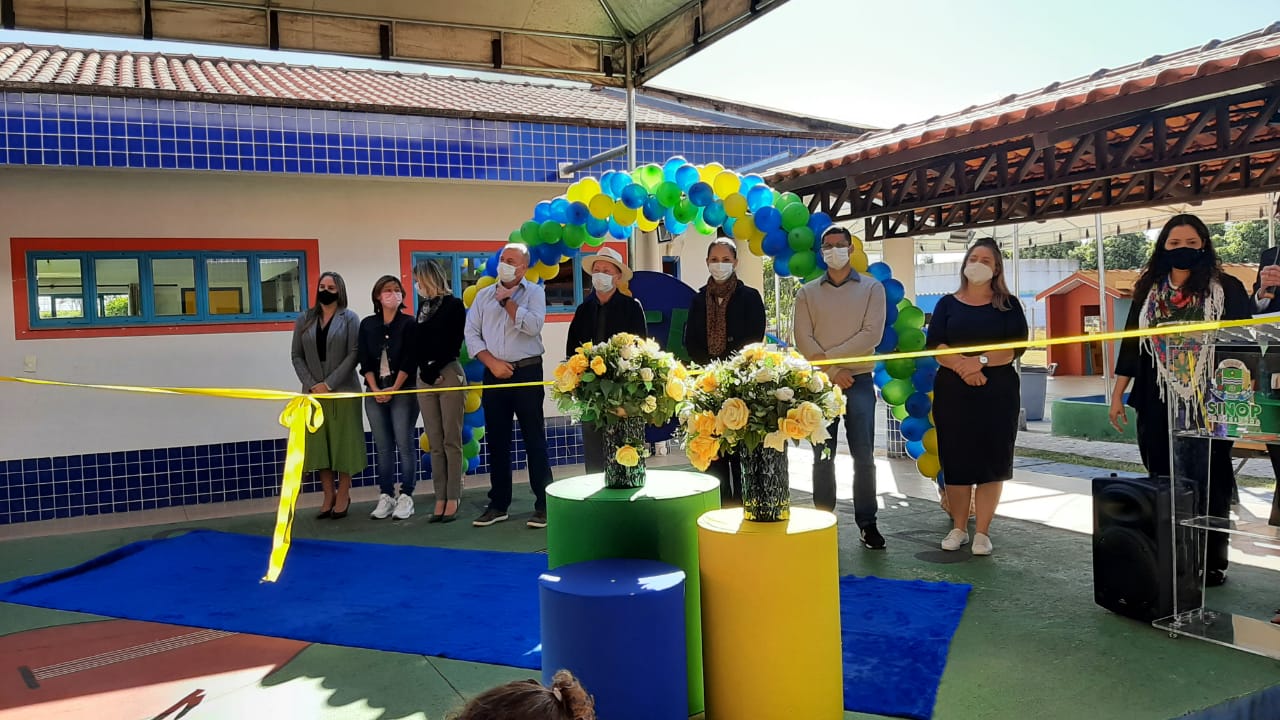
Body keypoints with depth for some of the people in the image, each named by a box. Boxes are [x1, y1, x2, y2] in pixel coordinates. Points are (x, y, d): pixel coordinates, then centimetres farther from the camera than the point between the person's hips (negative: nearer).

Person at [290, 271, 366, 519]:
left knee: (343, 441, 2)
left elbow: (353, 354, -7)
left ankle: (343, 496, 11)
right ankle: (328, 496, 13)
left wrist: (329, 384, -13)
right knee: (318, 442, 3)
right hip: (313, 391, 3)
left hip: (343, 391, -3)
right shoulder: (304, 319, 10)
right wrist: (311, 384, -8)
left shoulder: (350, 318, 2)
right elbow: (297, 356, 7)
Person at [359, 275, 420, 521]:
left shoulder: (409, 323, 0)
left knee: (404, 444, -5)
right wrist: (375, 389, -6)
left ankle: (406, 496, 0)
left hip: (403, 390, -3)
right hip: (375, 392, 3)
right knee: (382, 446, 5)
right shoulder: (367, 325, 9)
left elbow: (409, 360, -6)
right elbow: (365, 361, 5)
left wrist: (394, 388, -12)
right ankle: (386, 496, 10)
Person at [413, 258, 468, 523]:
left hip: (449, 374, -5)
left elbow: (453, 344, -6)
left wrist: (434, 370, -8)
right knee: (435, 444, 4)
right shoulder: (423, 306, 16)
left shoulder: (454, 305, -1)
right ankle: (440, 499, 7)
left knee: (451, 441, -3)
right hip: (425, 377, 6)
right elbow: (417, 343, 11)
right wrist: (425, 371, -4)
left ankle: (452, 499, 0)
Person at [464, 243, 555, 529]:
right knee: (496, 441, 8)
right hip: (494, 375, 4)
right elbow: (471, 334, 5)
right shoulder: (483, 295, 12)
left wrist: (507, 300, -8)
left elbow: (532, 326, -14)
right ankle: (498, 505, 18)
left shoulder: (534, 292, 2)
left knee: (534, 440, -2)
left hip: (527, 373, -4)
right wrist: (492, 362, -6)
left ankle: (543, 505, 5)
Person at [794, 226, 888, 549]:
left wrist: (829, 356, -11)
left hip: (859, 381, -1)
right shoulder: (807, 292, 10)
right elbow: (803, 339, 0)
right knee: (822, 456, 3)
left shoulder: (872, 288, 7)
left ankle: (867, 523, 8)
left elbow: (872, 334, -6)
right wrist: (833, 372, -10)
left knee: (864, 455, -2)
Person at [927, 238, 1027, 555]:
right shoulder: (948, 303, 9)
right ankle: (959, 528, 15)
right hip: (953, 390, 1)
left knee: (991, 460, 0)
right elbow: (934, 344, -3)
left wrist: (981, 361, -21)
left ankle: (982, 531, 8)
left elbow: (1016, 346, -7)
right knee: (955, 459, 3)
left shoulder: (1008, 305, 6)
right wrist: (962, 366, -19)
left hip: (998, 391, -1)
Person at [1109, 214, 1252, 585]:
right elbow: (1131, 343, 11)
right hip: (1158, 405, 3)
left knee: (1207, 484, 2)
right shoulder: (1149, 292, 10)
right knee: (1164, 484, 7)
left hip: (1209, 404, -3)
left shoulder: (1227, 289, 1)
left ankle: (1212, 561, 13)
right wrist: (1118, 394, 10)